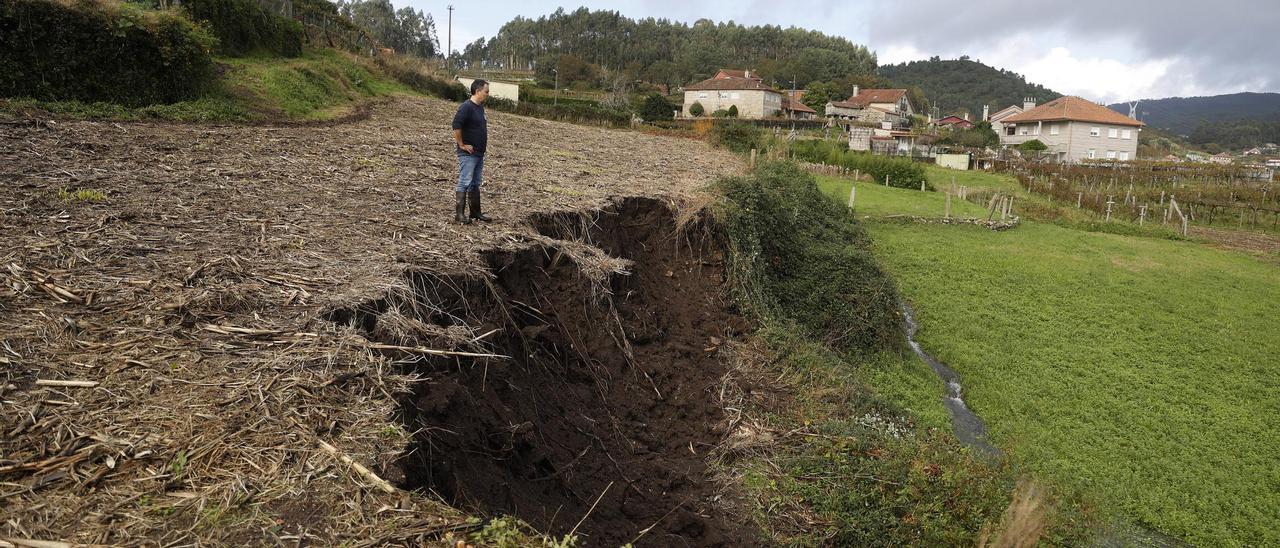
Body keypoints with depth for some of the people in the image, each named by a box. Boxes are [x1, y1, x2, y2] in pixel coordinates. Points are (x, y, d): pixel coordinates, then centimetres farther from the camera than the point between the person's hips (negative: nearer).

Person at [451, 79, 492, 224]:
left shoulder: (480, 107, 13)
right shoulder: (467, 106, -16)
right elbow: (456, 126, -25)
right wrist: (462, 145, -20)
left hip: (479, 153, 9)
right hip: (468, 154, -9)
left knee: (476, 184, 14)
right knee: (465, 183, -6)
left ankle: (476, 213, 23)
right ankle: (459, 214, -1)